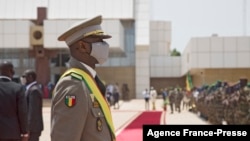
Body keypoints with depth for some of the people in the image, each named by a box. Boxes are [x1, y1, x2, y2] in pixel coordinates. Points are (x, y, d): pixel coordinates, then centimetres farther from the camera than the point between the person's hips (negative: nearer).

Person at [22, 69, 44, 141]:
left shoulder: (34, 90, -16)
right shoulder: (34, 88, 16)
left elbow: (33, 110, -22)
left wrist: (29, 129, -22)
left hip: (33, 127, -10)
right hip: (34, 126, 10)